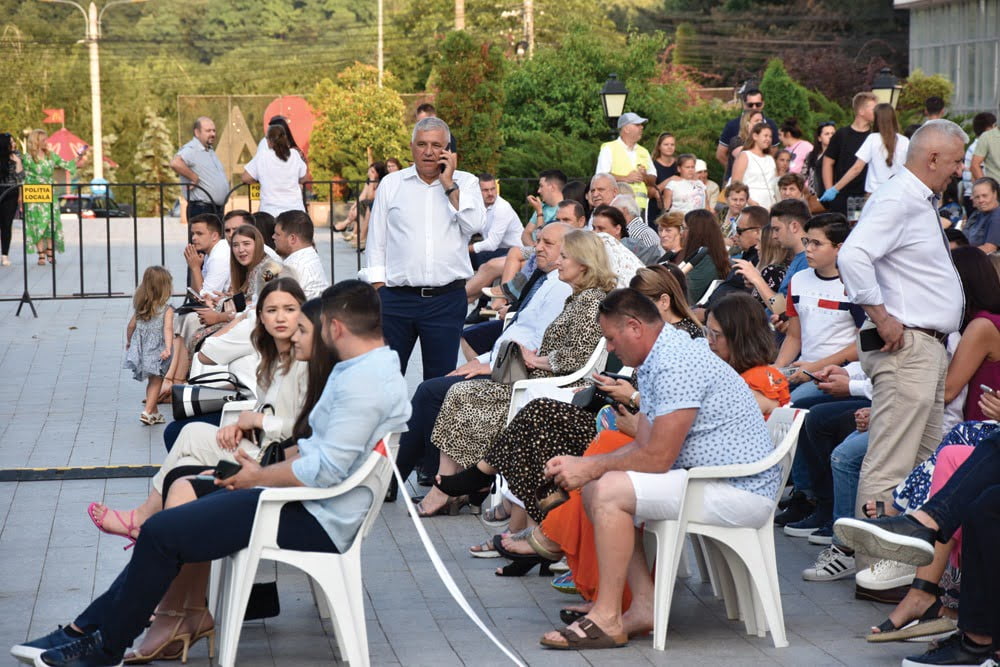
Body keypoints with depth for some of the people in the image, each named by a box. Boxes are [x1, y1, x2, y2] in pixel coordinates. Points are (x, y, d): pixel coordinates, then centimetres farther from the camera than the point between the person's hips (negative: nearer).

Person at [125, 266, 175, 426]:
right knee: (156, 382, 4)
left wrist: (128, 342, 27)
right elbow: (168, 329, -25)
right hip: (157, 350, -5)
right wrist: (168, 348, -35)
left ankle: (154, 413, 26)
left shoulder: (141, 308, 4)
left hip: (141, 349, 5)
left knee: (152, 381, 18)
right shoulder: (167, 310, -12)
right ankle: (148, 412, -7)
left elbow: (131, 326, 11)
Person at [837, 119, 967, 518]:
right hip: (905, 347, -11)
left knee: (925, 462, 13)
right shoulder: (896, 201, -14)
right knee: (890, 464, -11)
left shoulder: (921, 203, 19)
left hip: (931, 347, 11)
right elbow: (852, 256, -28)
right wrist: (881, 318, -23)